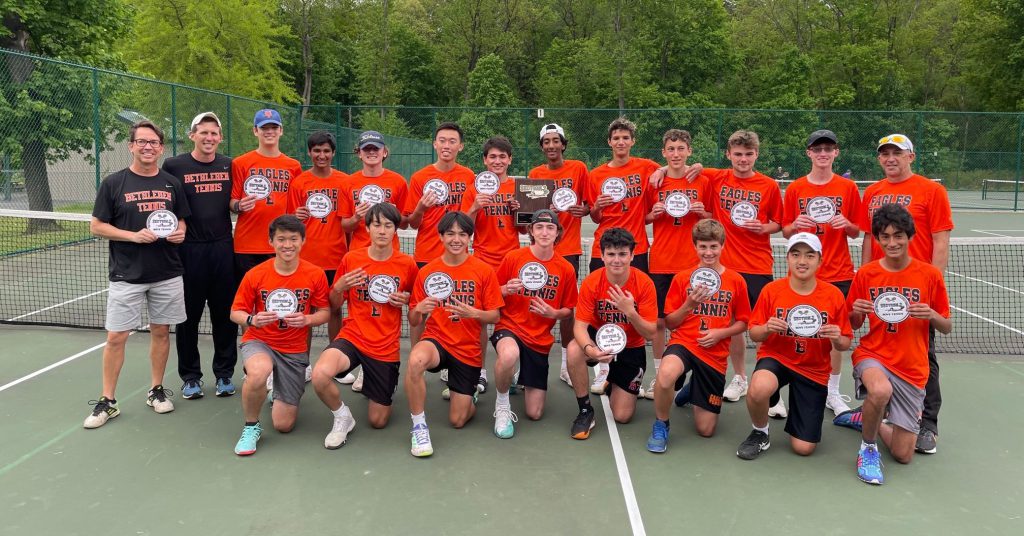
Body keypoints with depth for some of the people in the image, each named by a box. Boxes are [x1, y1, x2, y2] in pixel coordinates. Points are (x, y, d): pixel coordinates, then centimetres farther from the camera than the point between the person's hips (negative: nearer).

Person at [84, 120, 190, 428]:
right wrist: (133, 236, -15)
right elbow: (96, 226, -1)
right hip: (126, 275, -2)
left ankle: (157, 390, 25)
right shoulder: (113, 183, -1)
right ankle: (107, 401, 11)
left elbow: (182, 220, 17)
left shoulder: (172, 184, 7)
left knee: (161, 332, 10)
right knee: (116, 337, -1)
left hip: (167, 274, 3)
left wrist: (180, 232, -6)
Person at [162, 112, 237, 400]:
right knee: (188, 315, 7)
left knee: (225, 314, 7)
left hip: (223, 248, 2)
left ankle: (224, 373, 20)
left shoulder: (229, 166, 8)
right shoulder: (174, 165, -1)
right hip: (188, 249, -2)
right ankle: (190, 376, 20)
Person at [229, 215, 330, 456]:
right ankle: (251, 427, -10)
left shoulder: (316, 274, -8)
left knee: (284, 425, 3)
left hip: (295, 350, 2)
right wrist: (252, 320, -23)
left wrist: (307, 320, -21)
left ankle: (281, 393, 42)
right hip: (259, 341, -1)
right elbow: (236, 313, -1)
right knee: (259, 373, -41)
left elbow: (324, 312, 1)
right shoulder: (255, 275, -10)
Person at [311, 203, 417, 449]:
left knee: (378, 421, 7)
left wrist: (406, 300, -9)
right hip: (352, 337, 0)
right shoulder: (351, 259, -2)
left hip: (386, 347, 1)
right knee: (320, 374, -35)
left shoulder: (407, 264, -3)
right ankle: (342, 417, -2)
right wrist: (339, 287, -14)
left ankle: (374, 383, 40)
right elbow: (334, 306, 7)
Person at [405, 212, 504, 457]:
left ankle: (471, 396, 38)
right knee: (416, 360, -38)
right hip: (436, 340, 0)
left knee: (457, 420, 1)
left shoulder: (483, 271, -3)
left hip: (469, 350, 0)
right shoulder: (426, 272, -1)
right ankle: (419, 426, -18)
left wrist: (472, 313, -22)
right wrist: (419, 310, -20)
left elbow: (495, 316, -2)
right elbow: (413, 321, 3)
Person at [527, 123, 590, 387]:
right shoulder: (535, 173, 7)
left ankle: (566, 365, 14)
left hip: (568, 247, -1)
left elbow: (589, 205, 5)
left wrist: (583, 210, -16)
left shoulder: (578, 168, 2)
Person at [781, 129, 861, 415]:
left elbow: (856, 233, 8)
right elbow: (785, 231, 7)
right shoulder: (795, 189, 4)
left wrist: (847, 225, -14)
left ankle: (833, 393, 18)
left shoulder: (848, 187, 4)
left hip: (838, 273, 0)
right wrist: (796, 226, -14)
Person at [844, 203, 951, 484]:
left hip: (912, 370, 2)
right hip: (872, 355, -1)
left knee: (903, 455, 0)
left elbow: (947, 328, 4)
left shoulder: (930, 274, -3)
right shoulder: (865, 274, -2)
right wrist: (856, 312, -15)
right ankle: (867, 447, -11)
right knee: (881, 390, -40)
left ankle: (869, 419, 33)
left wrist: (932, 315, -18)